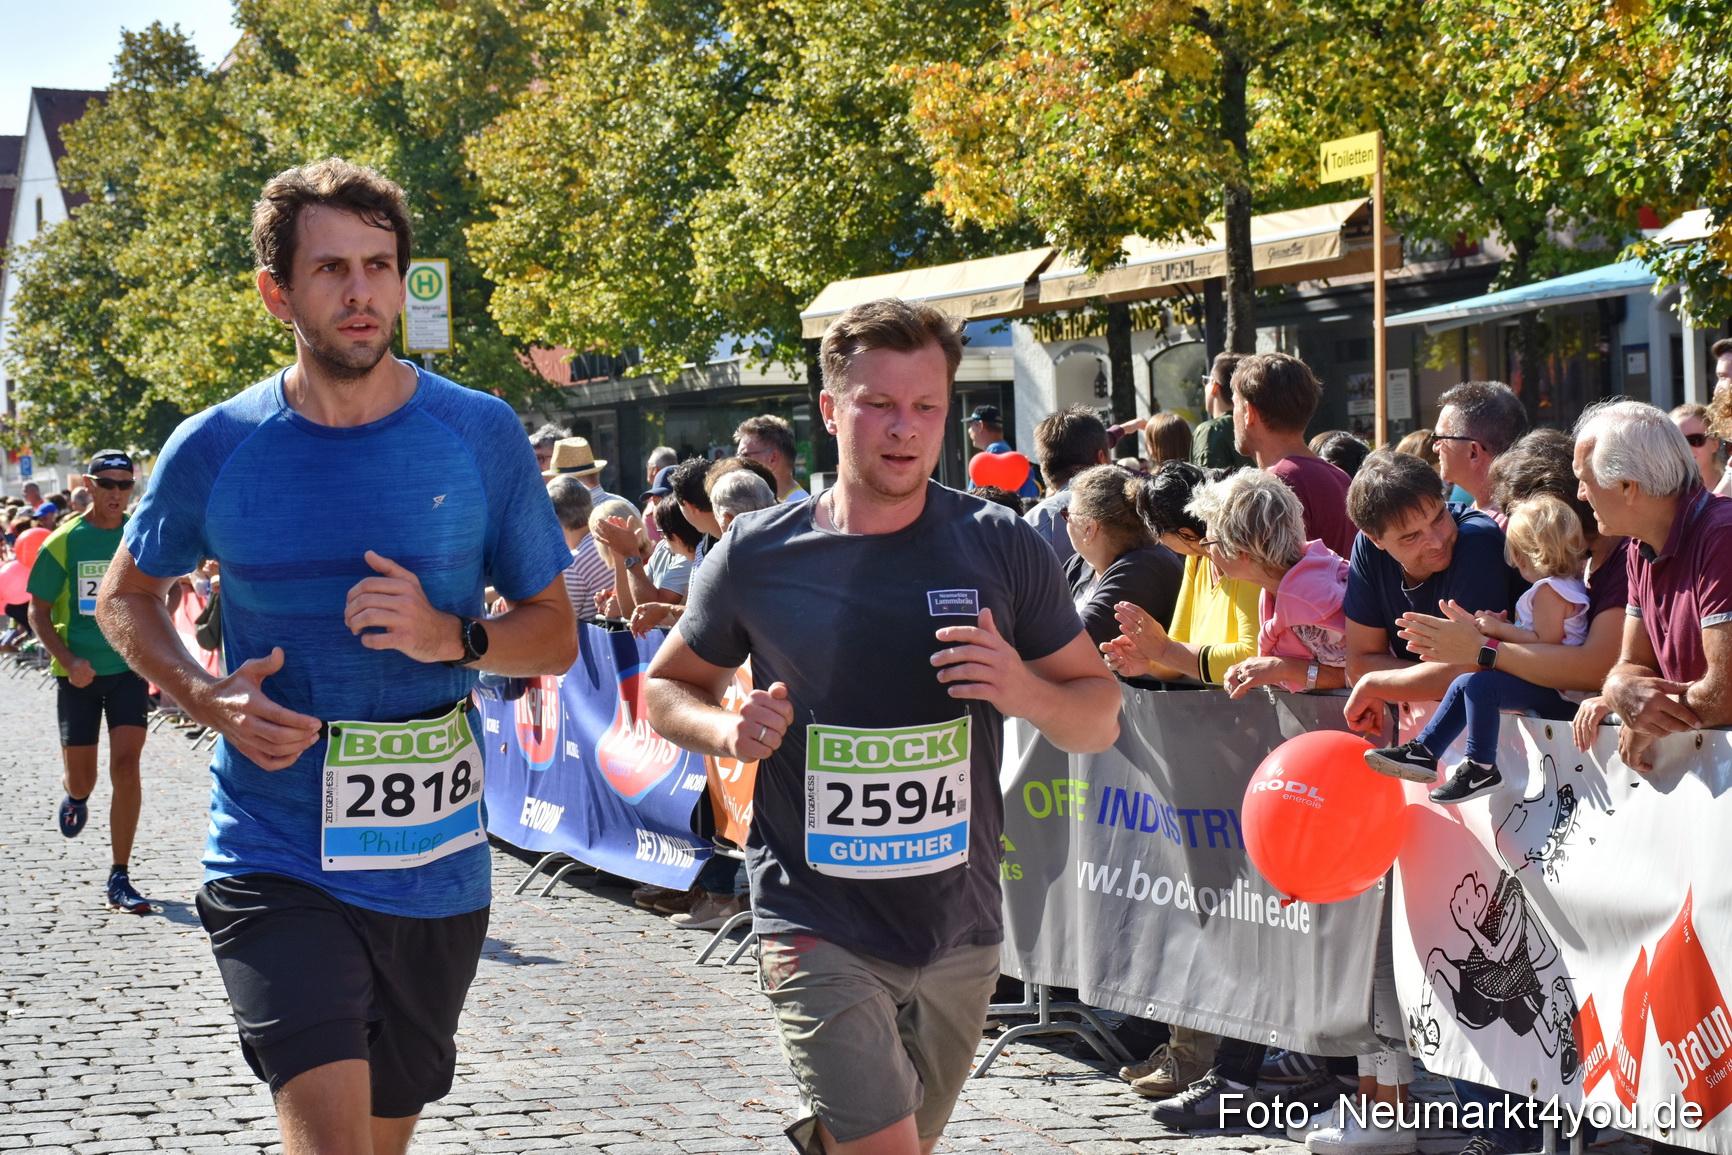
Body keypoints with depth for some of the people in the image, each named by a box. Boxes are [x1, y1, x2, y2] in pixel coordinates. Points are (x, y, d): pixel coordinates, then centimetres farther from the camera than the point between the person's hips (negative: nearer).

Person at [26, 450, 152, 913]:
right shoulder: (63, 542, -5)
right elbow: (38, 613, -2)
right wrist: (68, 661, -16)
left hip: (130, 668, 0)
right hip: (79, 673, 0)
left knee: (126, 764, -13)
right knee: (81, 776, 7)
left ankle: (120, 879, -6)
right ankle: (76, 797, 48)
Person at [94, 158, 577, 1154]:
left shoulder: (480, 436, -1)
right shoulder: (216, 448, -2)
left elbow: (557, 636, 6)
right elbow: (128, 599, 14)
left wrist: (451, 637, -16)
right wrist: (208, 697, -6)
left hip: (436, 860, 2)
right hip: (276, 866, -2)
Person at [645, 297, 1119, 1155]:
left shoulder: (1002, 550, -2)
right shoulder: (757, 556, -4)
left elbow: (1100, 716, 4)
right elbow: (666, 687, 11)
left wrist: (1026, 691, -17)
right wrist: (724, 729, -10)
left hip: (958, 926, 3)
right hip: (819, 929, -2)